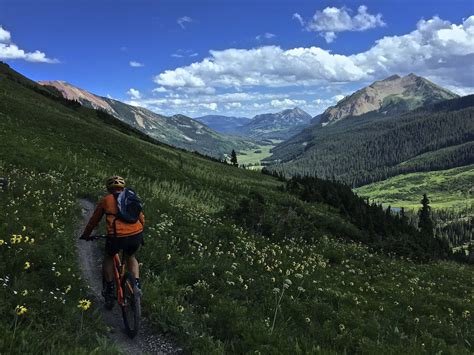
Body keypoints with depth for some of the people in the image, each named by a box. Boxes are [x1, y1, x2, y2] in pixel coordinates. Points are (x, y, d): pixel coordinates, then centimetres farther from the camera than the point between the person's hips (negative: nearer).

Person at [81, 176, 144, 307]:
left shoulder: (105, 200, 15)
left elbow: (94, 220, 24)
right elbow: (142, 218, 25)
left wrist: (85, 235, 40)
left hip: (117, 236, -2)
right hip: (136, 236, 2)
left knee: (108, 258, 29)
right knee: (130, 257, 32)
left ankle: (109, 289, 28)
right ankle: (137, 283, 16)